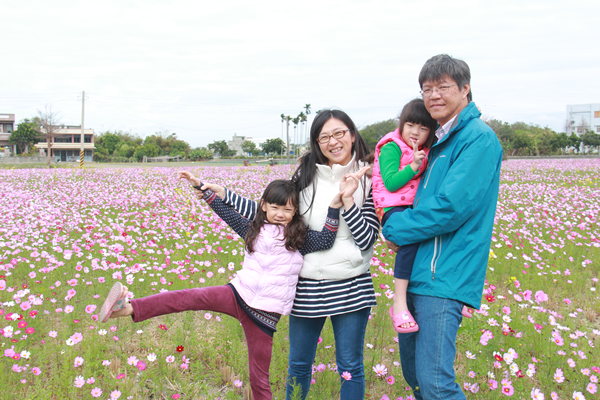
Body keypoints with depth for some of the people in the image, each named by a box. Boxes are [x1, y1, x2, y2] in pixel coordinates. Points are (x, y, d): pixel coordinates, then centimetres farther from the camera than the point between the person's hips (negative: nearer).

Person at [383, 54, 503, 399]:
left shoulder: (479, 138, -11)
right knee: (413, 372, 17)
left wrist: (395, 229, -9)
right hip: (417, 269, 9)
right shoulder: (438, 140, 18)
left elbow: (452, 206, -20)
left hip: (444, 276, -9)